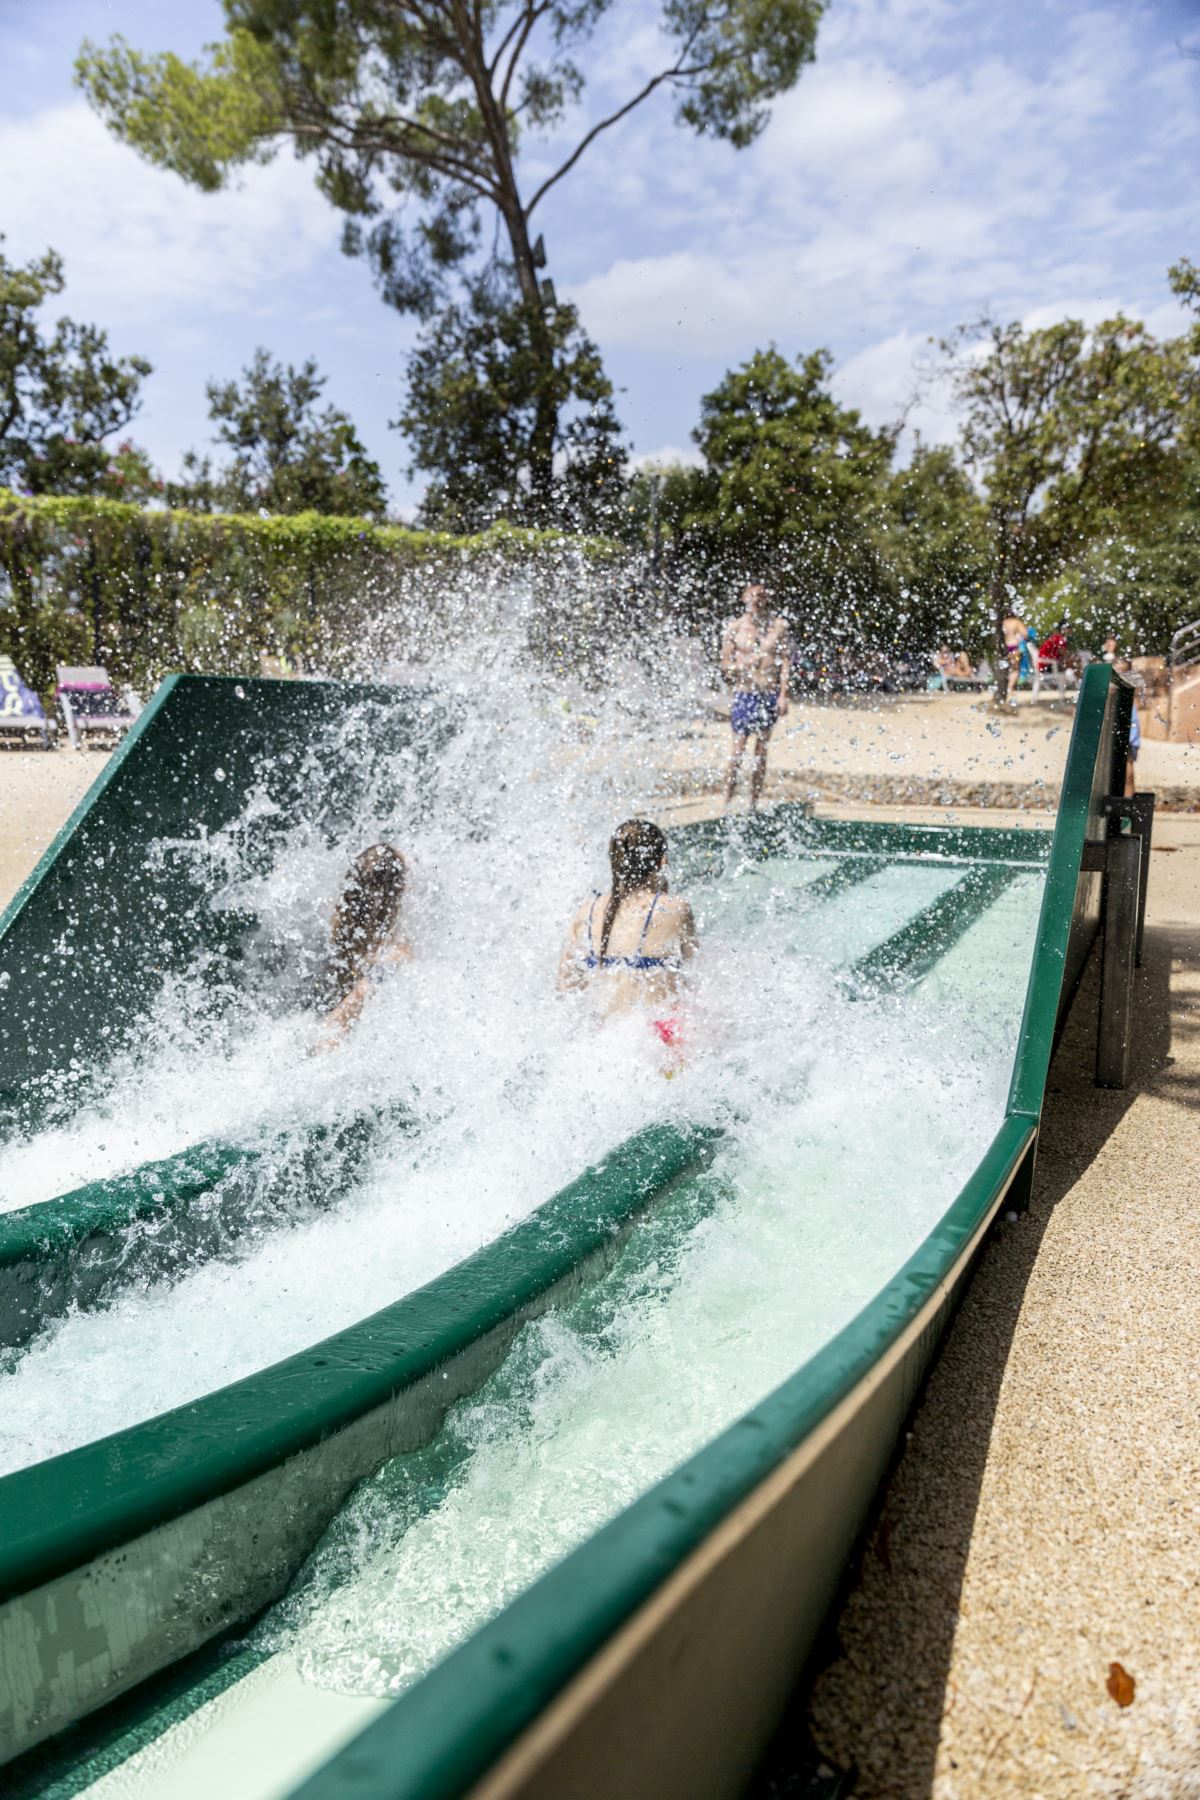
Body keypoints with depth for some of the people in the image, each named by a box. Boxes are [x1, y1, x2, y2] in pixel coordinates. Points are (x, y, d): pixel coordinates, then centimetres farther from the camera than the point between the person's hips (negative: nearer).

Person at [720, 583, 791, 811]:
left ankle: (754, 803, 14)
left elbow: (786, 661, 3)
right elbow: (725, 664, 2)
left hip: (771, 695, 2)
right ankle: (727, 803, 2)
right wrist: (746, 663, -15)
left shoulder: (778, 626, 5)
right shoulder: (734, 627, 1)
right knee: (738, 750, -5)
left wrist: (783, 694, -5)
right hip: (744, 695, -2)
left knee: (762, 750, 6)